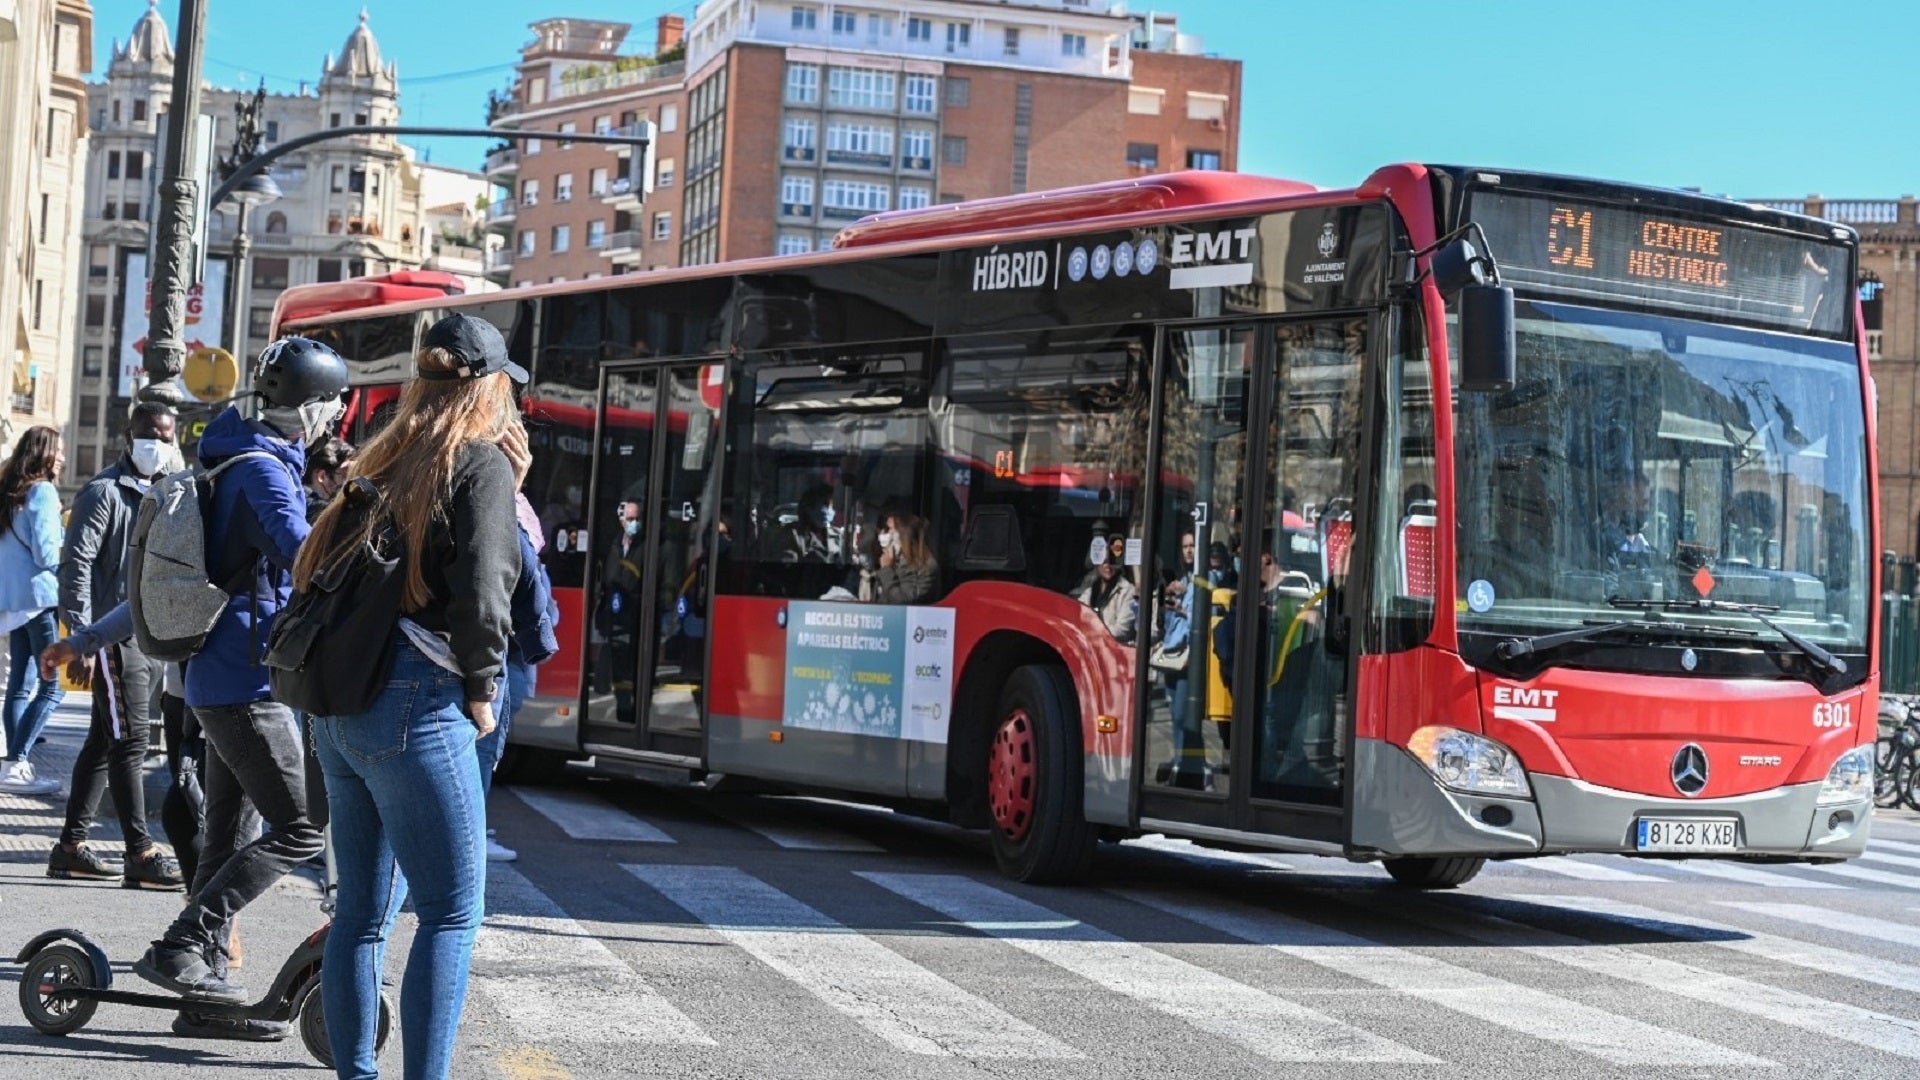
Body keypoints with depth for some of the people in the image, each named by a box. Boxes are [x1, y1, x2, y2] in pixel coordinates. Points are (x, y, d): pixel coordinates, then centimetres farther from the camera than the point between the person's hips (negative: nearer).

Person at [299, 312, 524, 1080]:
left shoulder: (382, 466, 16)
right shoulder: (482, 463, -5)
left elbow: (314, 568, 15)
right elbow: (481, 592, -15)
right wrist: (481, 691, -3)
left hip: (337, 707, 7)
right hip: (415, 707, -7)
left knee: (361, 910, 12)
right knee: (451, 913, -3)